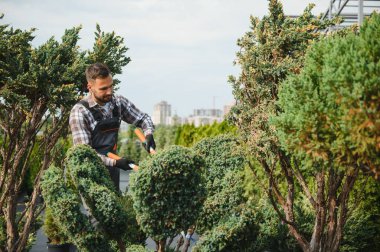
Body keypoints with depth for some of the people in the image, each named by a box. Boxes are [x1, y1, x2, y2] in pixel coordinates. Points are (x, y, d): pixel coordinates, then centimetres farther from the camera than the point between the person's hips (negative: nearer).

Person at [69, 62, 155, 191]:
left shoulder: (118, 102, 2)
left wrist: (149, 135, -7)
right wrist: (115, 162, -27)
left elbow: (143, 119, 15)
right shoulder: (79, 112, -15)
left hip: (111, 171, 5)